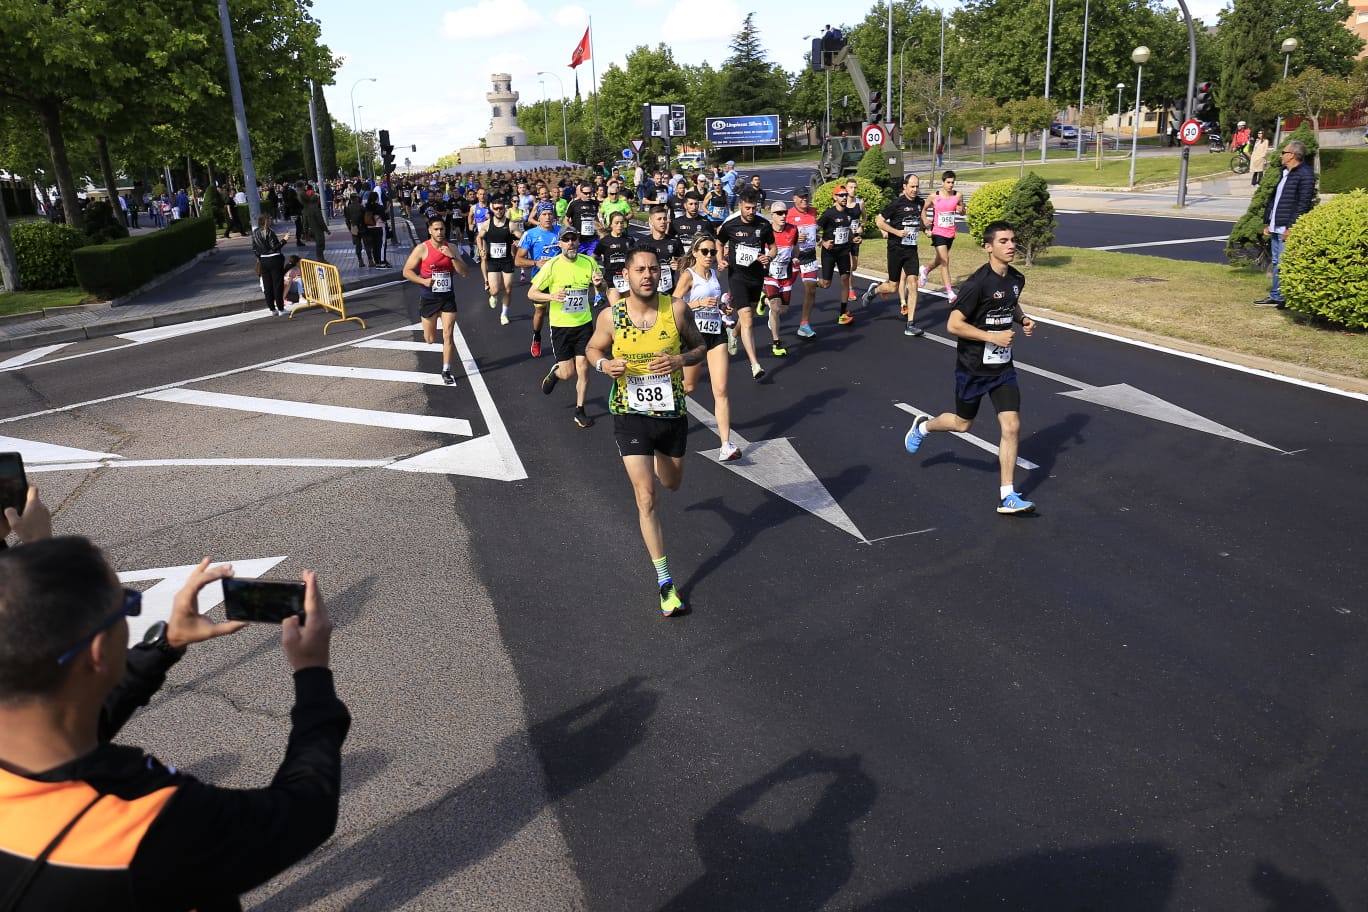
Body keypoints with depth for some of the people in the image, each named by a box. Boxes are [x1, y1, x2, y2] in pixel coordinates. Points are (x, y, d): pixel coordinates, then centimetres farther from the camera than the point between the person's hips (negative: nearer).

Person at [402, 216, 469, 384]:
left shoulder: (452, 248, -1)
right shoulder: (422, 249, -11)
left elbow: (463, 273, -6)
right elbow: (407, 271, -7)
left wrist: (452, 256, -19)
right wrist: (423, 281, -22)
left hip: (448, 297, 1)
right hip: (428, 298, -1)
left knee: (448, 336, -6)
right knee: (430, 339, 9)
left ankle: (446, 370, 5)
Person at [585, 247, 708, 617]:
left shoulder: (677, 310, -9)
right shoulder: (610, 316, -9)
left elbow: (700, 347, 4)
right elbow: (593, 349, 8)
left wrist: (681, 359, -18)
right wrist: (604, 364, -15)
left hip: (672, 413, 2)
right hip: (630, 416, -2)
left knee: (672, 483, 24)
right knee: (646, 499, -5)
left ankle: (657, 461, 63)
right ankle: (665, 583, 4)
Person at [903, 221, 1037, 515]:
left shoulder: (1016, 279, 2)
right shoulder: (977, 283, -21)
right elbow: (953, 325, -22)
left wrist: (1023, 319, 4)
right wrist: (992, 337, -24)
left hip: (1003, 366, 5)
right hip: (973, 367, -5)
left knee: (1012, 426, -5)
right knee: (963, 424, 13)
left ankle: (1007, 497, 2)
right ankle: (924, 426, 47)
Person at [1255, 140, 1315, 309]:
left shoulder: (1305, 175, -12)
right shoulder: (1285, 173, 17)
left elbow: (1303, 205, -18)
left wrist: (1291, 227, -21)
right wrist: (1267, 223, 17)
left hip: (1288, 230, -9)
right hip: (1276, 228, 9)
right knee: (1277, 263, 13)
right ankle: (1275, 296, 19)